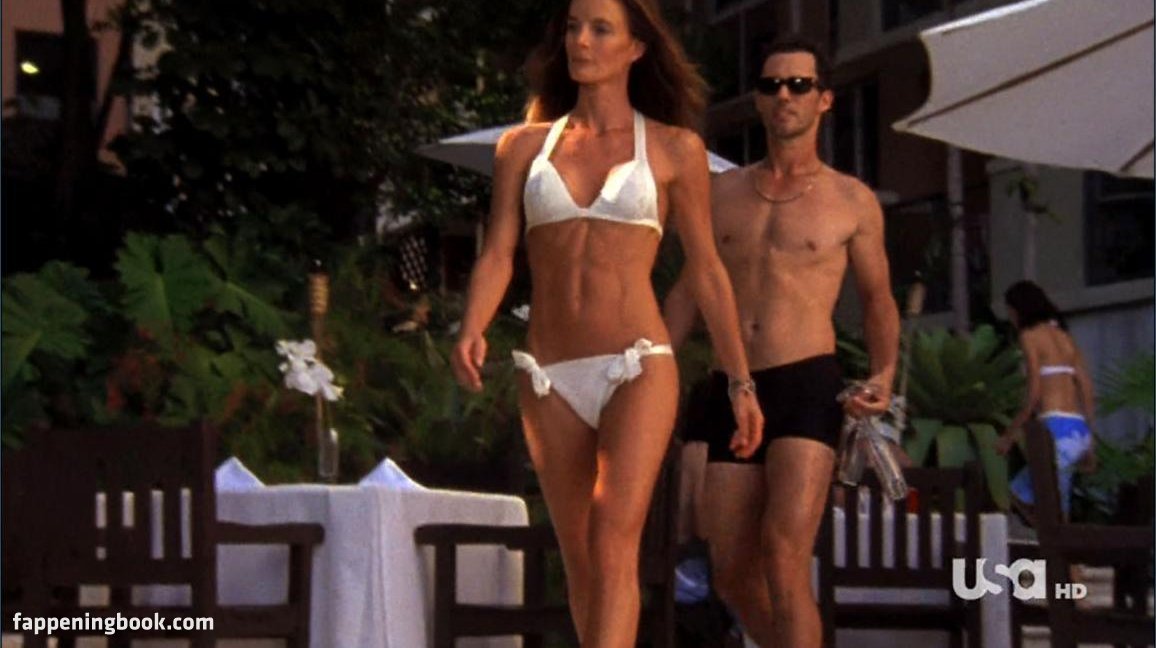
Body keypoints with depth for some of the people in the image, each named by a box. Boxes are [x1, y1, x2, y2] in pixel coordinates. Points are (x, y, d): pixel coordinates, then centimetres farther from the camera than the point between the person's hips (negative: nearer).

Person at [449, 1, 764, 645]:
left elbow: (706, 270, 9)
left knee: (615, 545, -20)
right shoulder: (524, 146, 10)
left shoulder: (675, 149, 5)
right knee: (581, 563, 7)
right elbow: (498, 254, 2)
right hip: (551, 380, 3)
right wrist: (472, 332, -18)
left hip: (639, 371, -3)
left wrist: (742, 383, 8)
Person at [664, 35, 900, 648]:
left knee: (785, 557, -21)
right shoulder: (722, 192, 15)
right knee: (732, 573, 6)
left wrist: (884, 375, -3)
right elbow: (689, 291, 19)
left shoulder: (853, 201, 6)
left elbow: (877, 298, 15)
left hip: (808, 389, -4)